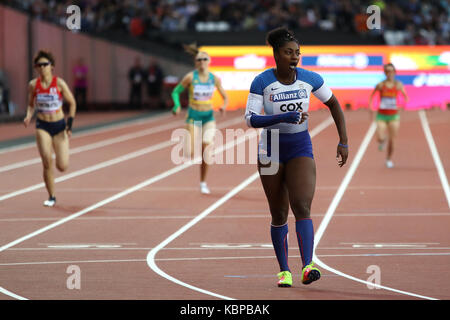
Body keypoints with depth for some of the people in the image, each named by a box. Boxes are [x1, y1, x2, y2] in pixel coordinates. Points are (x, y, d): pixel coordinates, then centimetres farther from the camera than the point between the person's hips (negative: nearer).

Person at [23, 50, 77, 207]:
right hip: (42, 126, 1)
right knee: (47, 162, -15)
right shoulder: (33, 85, -3)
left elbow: (72, 103, 2)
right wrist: (28, 116, -7)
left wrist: (70, 122, -5)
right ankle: (51, 197, 0)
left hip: (59, 125, -1)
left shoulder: (59, 83, -8)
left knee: (62, 167, -5)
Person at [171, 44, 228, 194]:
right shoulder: (190, 77, -8)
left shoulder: (215, 79, -1)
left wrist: (224, 106, -12)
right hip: (193, 116, -2)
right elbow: (175, 92, 1)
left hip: (209, 117, 2)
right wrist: (177, 106, -16)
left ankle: (203, 182, 7)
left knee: (205, 152, -9)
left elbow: (225, 96, 10)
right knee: (191, 153, -14)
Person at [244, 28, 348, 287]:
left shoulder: (310, 79, -5)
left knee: (302, 208, -19)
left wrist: (344, 142, 4)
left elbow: (334, 104, 9)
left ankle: (307, 267, -30)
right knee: (279, 215, 6)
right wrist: (283, 117, -32)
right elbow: (251, 120, -18)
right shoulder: (261, 82, -11)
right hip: (271, 150, 0)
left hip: (301, 150, 0)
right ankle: (284, 271, 19)